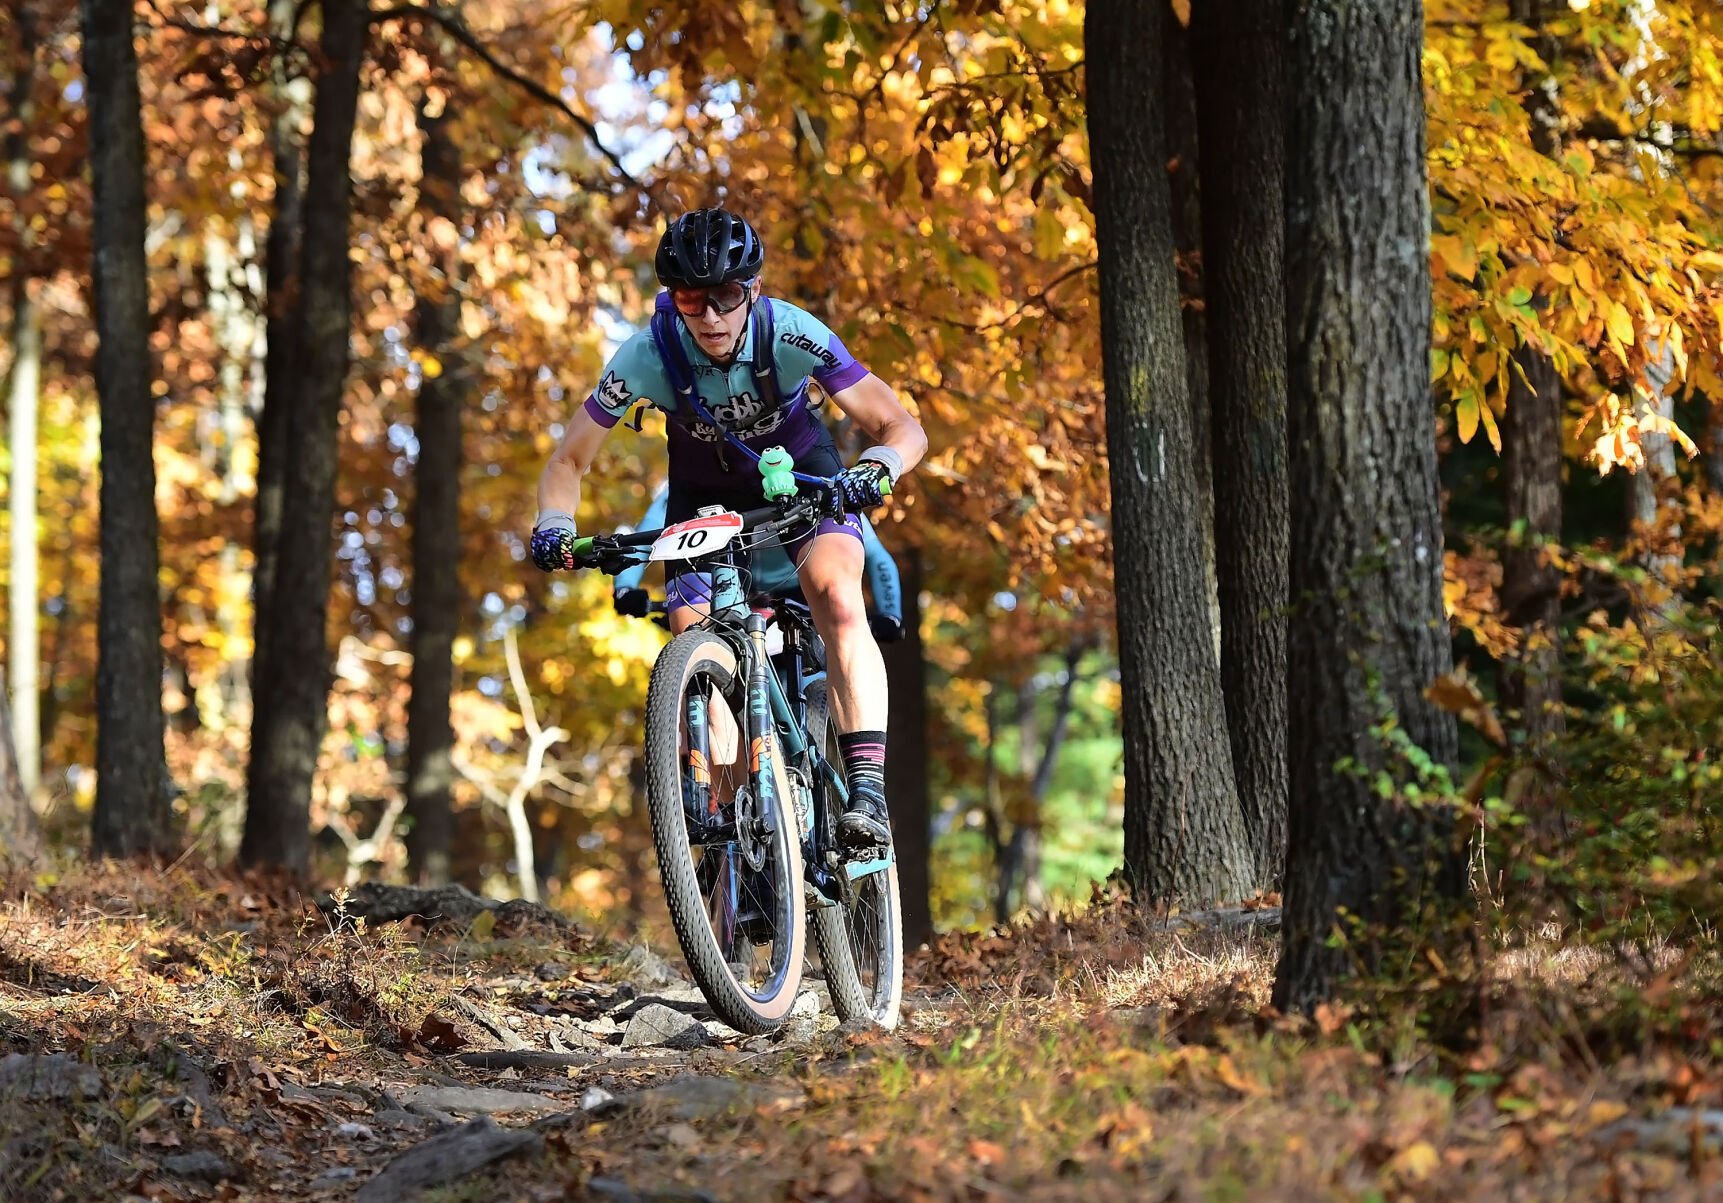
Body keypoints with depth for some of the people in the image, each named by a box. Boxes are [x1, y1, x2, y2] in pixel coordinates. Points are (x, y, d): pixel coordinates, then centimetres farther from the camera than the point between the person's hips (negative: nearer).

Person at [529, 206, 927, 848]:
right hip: (705, 490, 2)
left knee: (838, 600, -28)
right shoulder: (648, 356, -28)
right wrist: (554, 527, -33)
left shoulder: (791, 334, -31)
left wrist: (875, 469, -49)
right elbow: (569, 461, -14)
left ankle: (867, 791, -32)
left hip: (800, 472, -2)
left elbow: (903, 429, -28)